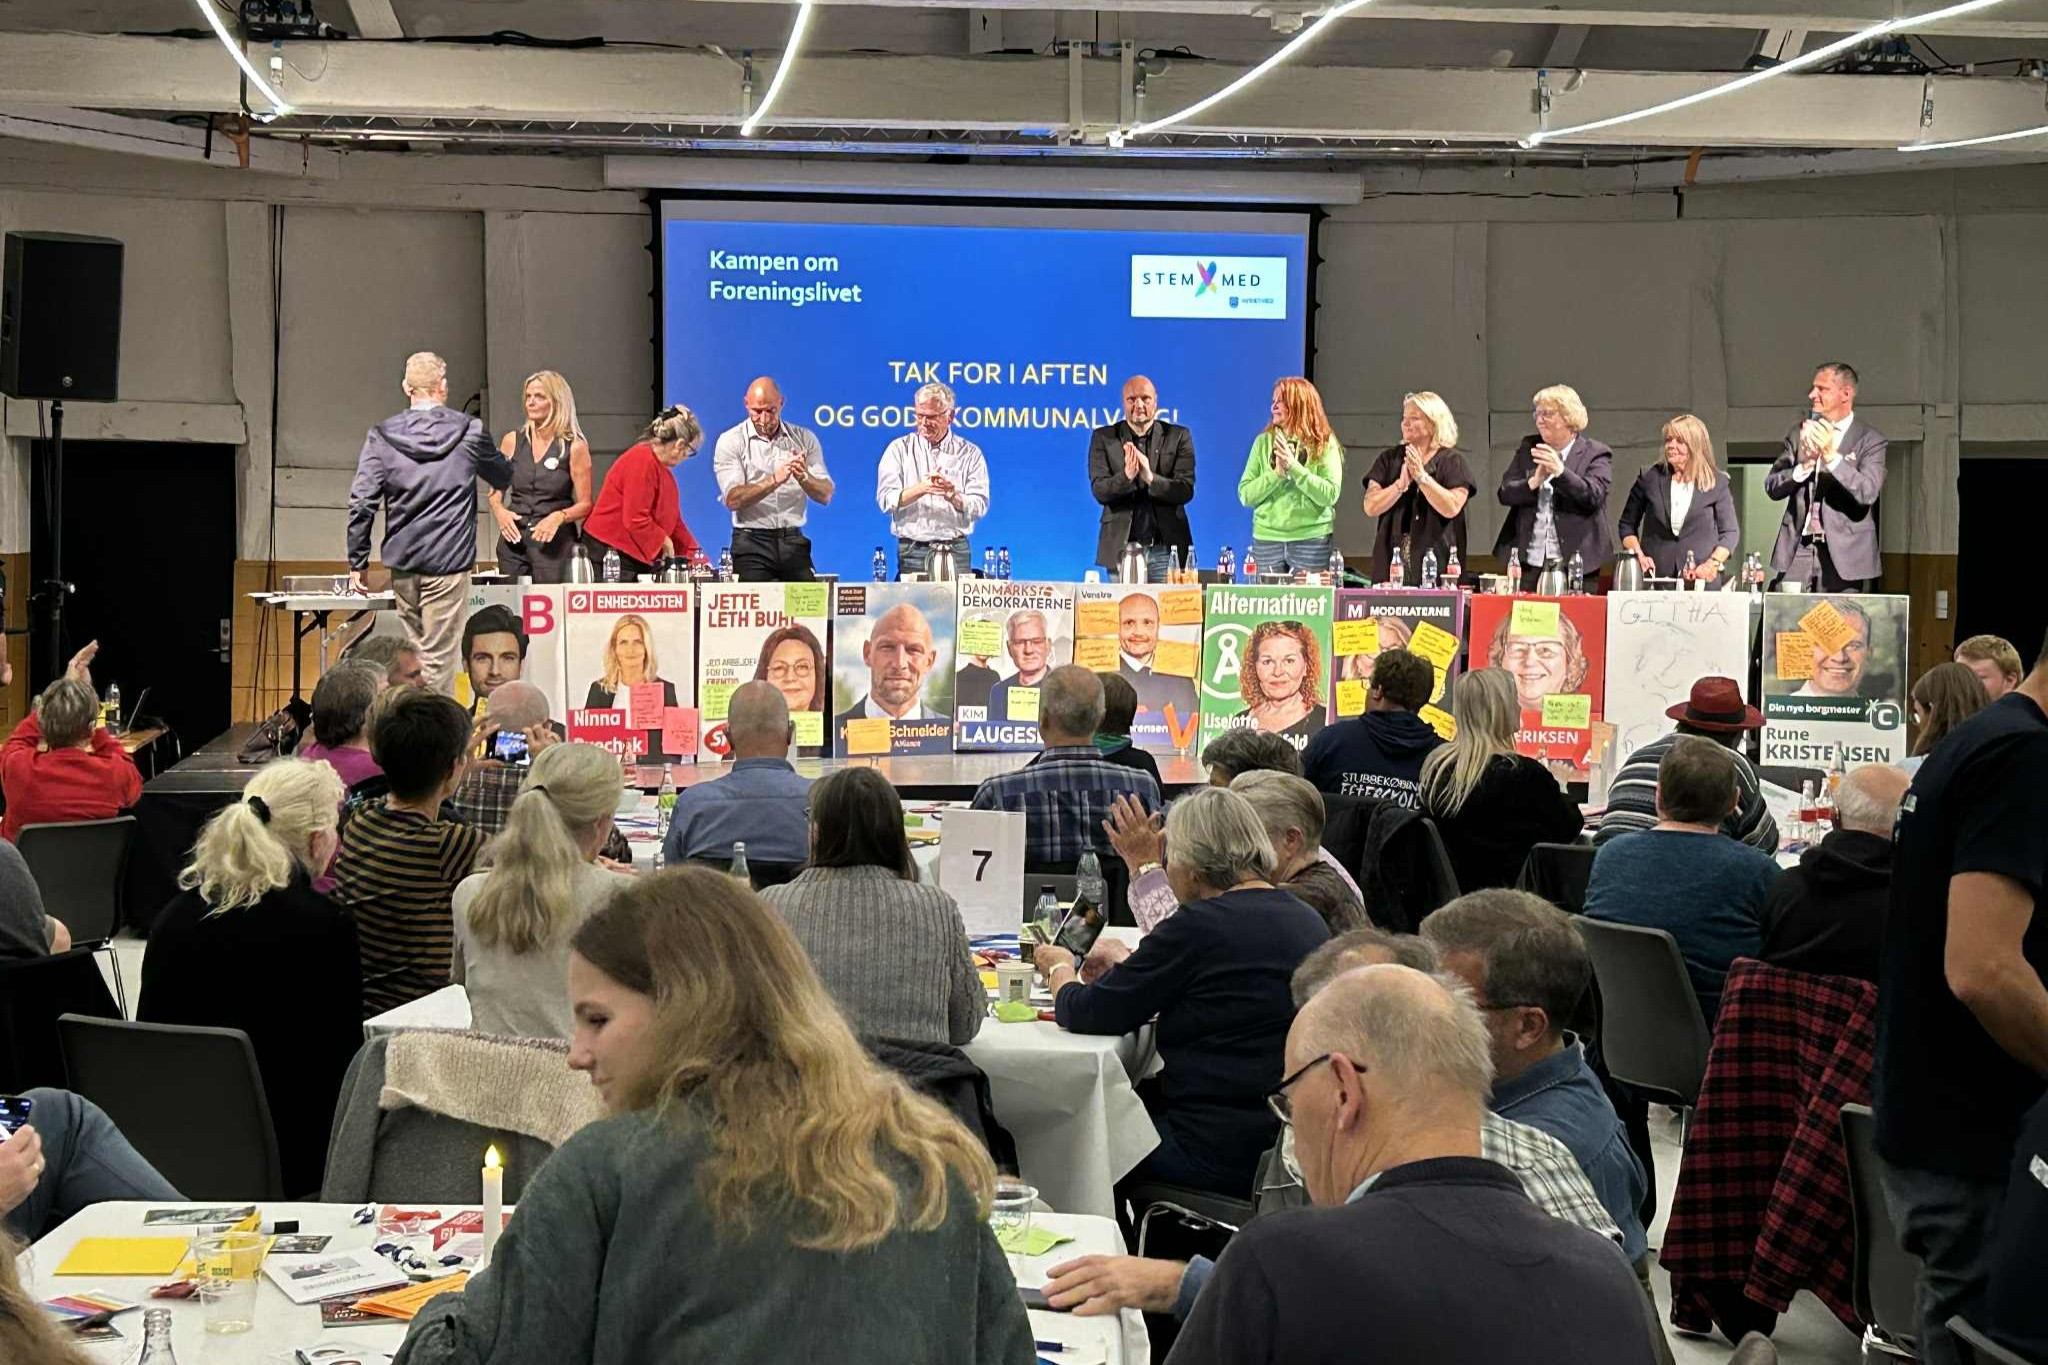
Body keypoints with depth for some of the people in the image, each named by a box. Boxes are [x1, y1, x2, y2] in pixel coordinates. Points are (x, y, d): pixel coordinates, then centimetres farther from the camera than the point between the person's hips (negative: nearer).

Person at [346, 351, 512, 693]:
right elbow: (504, 477, 12)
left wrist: (357, 562, 4)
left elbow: (361, 502, -3)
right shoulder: (468, 432, -4)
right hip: (448, 561, -3)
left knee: (413, 649, 17)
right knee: (438, 655, -3)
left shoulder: (382, 436, 0)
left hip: (401, 562, 3)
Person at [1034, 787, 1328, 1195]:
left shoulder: (1199, 925, -16)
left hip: (1224, 1156, -8)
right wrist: (1128, 962, 32)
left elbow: (1087, 1015, -8)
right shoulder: (1310, 922, 8)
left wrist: (1059, 969, 14)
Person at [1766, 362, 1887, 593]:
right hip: (1798, 553, 3)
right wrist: (1804, 465, -12)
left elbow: (1868, 493, -12)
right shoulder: (1800, 434, 14)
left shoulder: (1869, 440, 1)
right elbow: (1772, 487, 7)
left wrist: (1832, 456, -22)